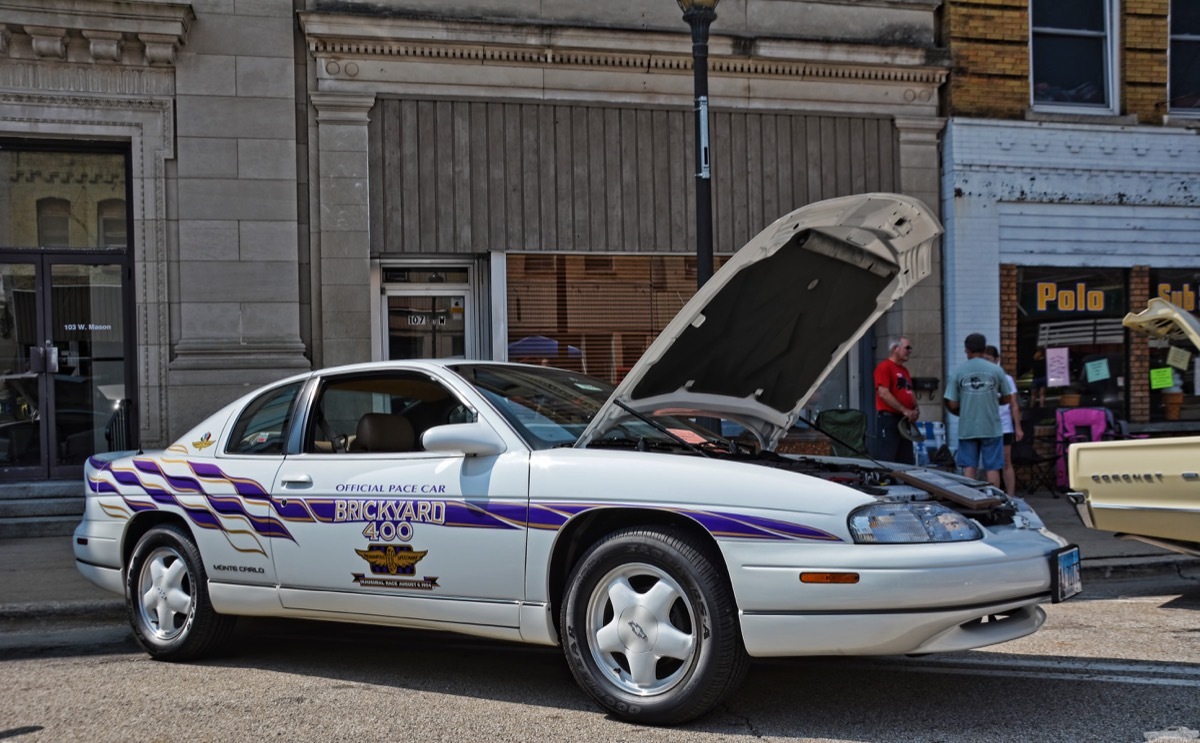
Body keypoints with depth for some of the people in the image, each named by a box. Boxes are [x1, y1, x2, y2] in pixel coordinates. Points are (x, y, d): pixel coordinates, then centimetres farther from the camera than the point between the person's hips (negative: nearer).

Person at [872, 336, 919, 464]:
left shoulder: (904, 370, 21)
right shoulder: (884, 367, -8)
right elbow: (883, 393, -18)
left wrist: (916, 409, 6)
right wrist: (904, 410, -18)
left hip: (904, 420, 9)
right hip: (888, 418, -9)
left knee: (907, 461, 10)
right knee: (887, 458, -11)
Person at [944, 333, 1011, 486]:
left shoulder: (959, 372, -2)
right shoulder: (996, 370, -3)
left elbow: (952, 405, -2)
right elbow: (1007, 398, 7)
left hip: (967, 428, 1)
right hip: (991, 428, -1)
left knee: (969, 467, 7)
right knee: (992, 468, 5)